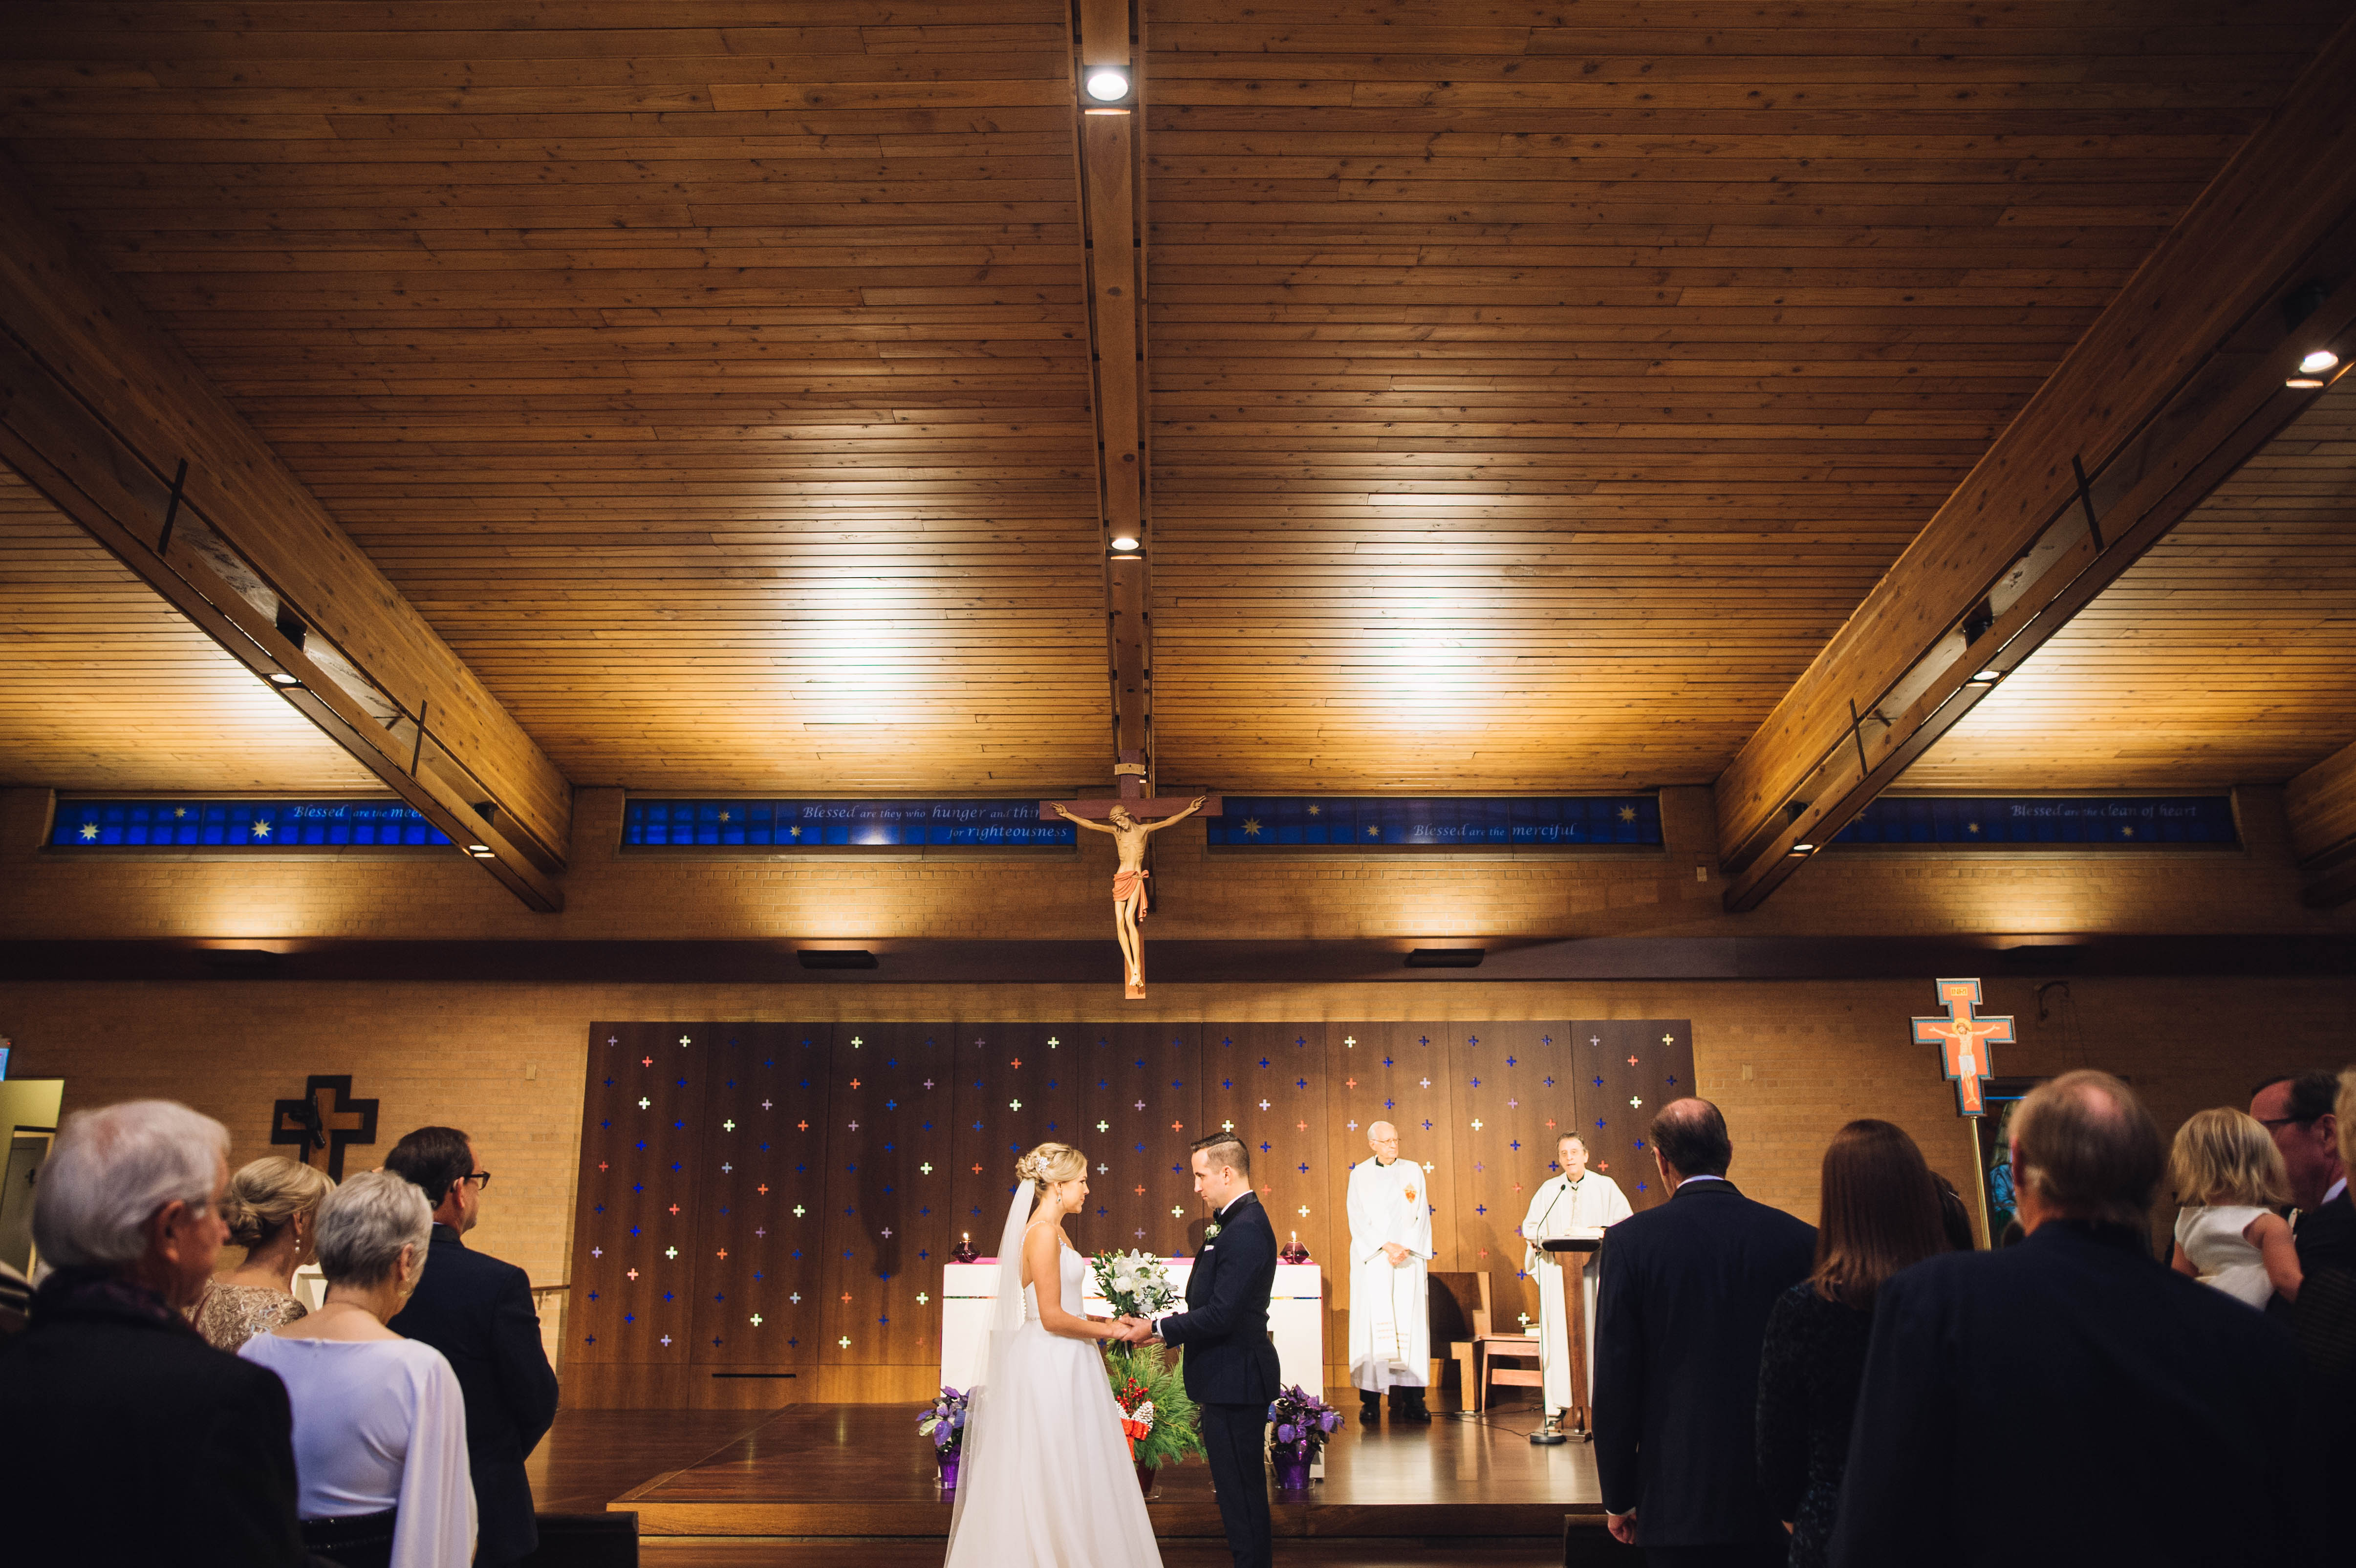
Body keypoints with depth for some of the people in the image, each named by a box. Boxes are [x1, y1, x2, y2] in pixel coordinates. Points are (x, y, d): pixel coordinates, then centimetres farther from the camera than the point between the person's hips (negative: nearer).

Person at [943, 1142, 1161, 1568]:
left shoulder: (1053, 1232, 13)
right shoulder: (1043, 1234, -18)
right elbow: (1052, 1318, -20)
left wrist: (1106, 1323, 11)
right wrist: (1108, 1330, -10)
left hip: (1062, 1364, 10)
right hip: (1050, 1366, -10)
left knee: (1069, 1477, 14)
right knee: (1054, 1477, -1)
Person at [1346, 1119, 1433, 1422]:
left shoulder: (1413, 1171, 11)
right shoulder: (1360, 1174, 7)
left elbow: (1422, 1215, 6)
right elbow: (1358, 1219, -1)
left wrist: (1406, 1248, -7)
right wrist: (1386, 1247, -11)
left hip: (1409, 1259, 1)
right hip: (1372, 1259, -1)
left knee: (1409, 1323, -5)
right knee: (1372, 1322, -6)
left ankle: (1409, 1397, -4)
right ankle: (1371, 1400, -4)